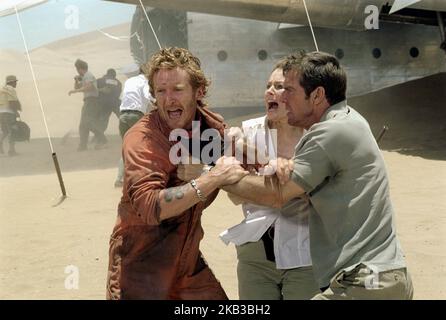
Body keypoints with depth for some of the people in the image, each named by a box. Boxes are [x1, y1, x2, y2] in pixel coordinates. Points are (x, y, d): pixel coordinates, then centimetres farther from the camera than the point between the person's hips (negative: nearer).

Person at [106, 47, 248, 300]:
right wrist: (214, 178, -33)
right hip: (140, 267, -6)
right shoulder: (141, 139, -21)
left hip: (187, 261, 6)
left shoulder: (212, 125, -4)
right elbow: (149, 207, -33)